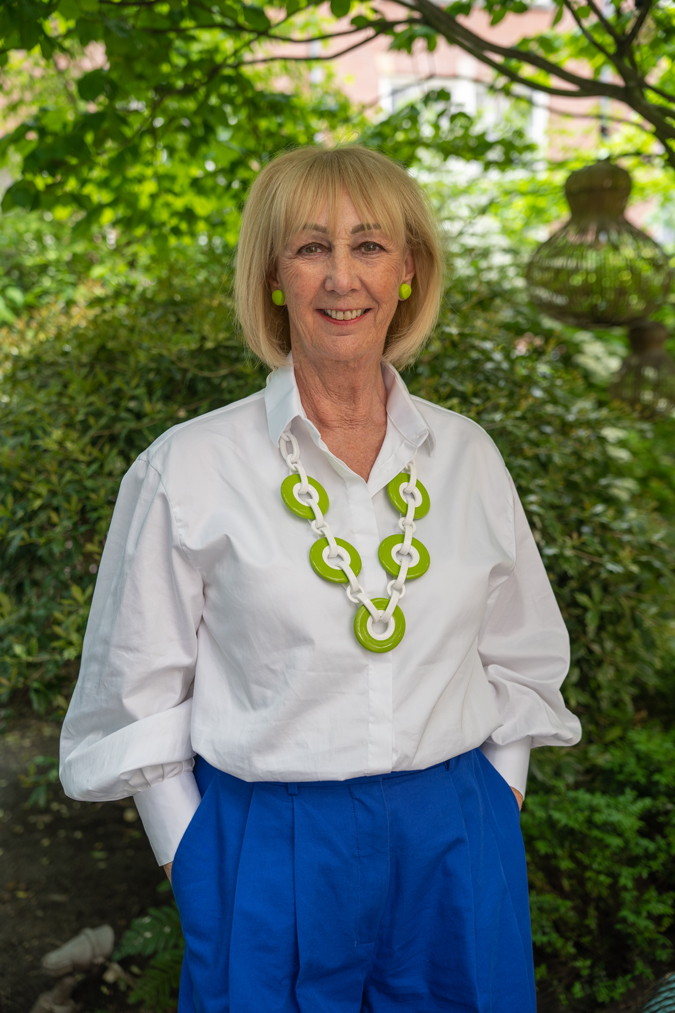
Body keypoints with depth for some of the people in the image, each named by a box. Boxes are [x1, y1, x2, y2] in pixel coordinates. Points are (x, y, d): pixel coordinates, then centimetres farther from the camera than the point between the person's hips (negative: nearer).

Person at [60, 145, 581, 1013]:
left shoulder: (466, 456, 2)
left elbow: (519, 659, 12)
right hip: (270, 853, -2)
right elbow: (139, 692, -1)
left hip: (455, 843, 3)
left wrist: (496, 798, 6)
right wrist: (190, 858, -3)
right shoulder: (189, 469, -7)